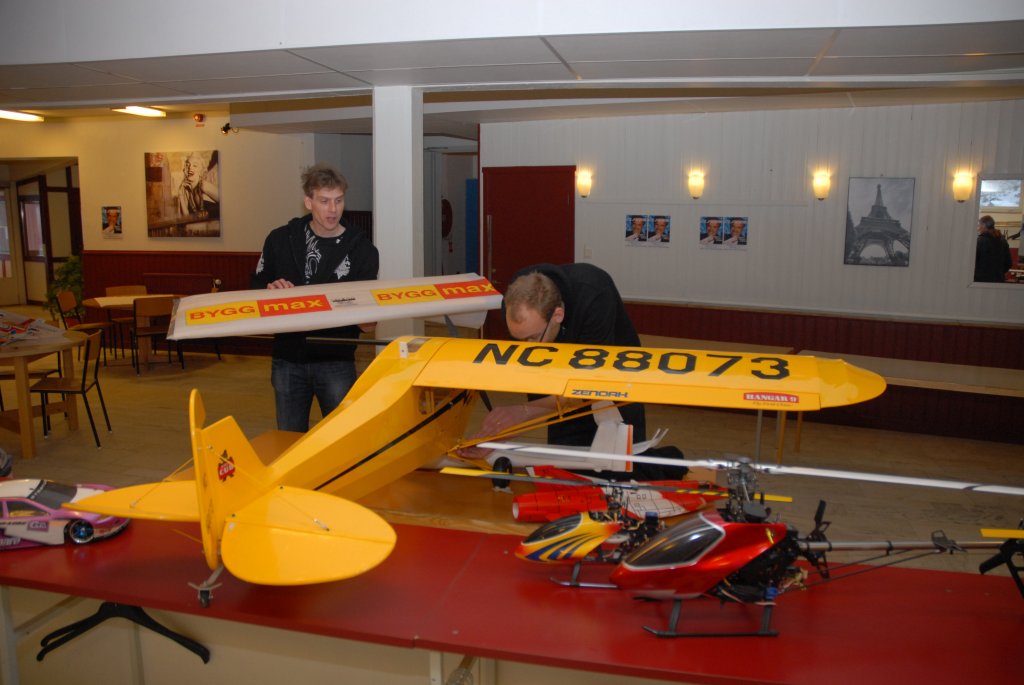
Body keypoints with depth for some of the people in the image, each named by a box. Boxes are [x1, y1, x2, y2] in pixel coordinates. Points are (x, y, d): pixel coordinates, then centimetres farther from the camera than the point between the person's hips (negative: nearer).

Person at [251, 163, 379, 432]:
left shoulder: (362, 249, -3)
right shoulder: (281, 240, 2)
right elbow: (256, 288, 11)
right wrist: (272, 289, -12)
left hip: (336, 361, -2)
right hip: (288, 360, 2)